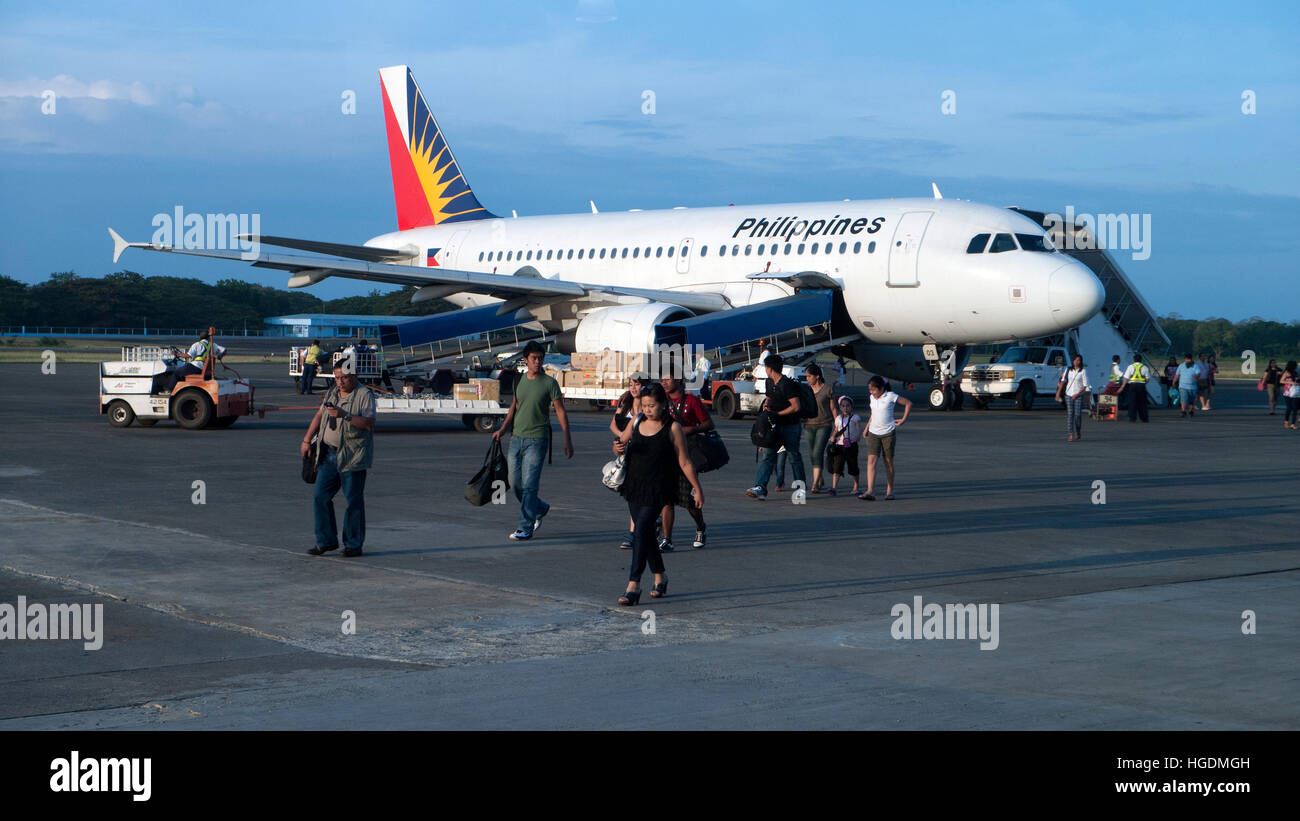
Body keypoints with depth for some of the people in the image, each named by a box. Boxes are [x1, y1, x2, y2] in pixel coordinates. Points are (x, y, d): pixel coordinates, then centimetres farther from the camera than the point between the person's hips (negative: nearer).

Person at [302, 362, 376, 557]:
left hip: (353, 457, -6)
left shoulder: (364, 395, -7)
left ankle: (353, 544, 6)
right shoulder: (331, 393, 15)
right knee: (320, 496, 3)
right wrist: (307, 440, 17)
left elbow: (369, 423, -18)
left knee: (354, 501, -3)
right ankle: (326, 541, 13)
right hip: (329, 453, 7)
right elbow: (319, 415, 23)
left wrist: (345, 415, -28)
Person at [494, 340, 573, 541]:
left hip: (537, 440, -6)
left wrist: (567, 440, -8)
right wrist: (502, 430, 12)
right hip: (517, 439, 6)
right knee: (515, 483, 9)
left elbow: (560, 411, -4)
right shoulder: (519, 381, 9)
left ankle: (525, 528, -6)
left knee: (529, 485, -10)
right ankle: (540, 509, 33)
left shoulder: (549, 383, -5)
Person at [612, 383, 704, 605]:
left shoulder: (673, 428, -7)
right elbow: (620, 445, 14)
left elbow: (684, 462, -4)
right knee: (646, 533, 12)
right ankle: (660, 575, 32)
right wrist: (619, 448, -11)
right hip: (634, 485, 6)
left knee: (642, 530, -17)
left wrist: (697, 489, -2)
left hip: (658, 489, -6)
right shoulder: (637, 422, 6)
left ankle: (634, 585, -19)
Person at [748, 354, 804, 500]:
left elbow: (796, 406, -20)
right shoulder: (770, 382, 10)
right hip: (774, 426, 7)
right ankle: (760, 488, -14)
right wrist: (766, 405, 3)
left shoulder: (787, 384, -17)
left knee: (794, 457, 6)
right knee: (767, 456, -5)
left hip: (790, 426, -7)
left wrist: (777, 414, -18)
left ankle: (801, 486, 24)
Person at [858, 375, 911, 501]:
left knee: (889, 462, 5)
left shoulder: (890, 396, -9)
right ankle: (869, 491, -18)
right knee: (871, 461, -10)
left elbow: (908, 403, -1)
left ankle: (889, 491, 15)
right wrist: (867, 427, 17)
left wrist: (903, 420, -2)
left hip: (888, 433, -4)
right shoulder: (872, 398, 7)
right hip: (873, 433, 4)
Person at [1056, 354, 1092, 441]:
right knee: (1070, 414, -4)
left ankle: (1078, 433, 19)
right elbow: (1063, 381, 8)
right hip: (1069, 394, 3)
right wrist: (1058, 392, -1)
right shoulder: (1068, 370, 8)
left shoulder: (1083, 371, -3)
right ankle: (1071, 435, -6)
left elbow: (1085, 385, -5)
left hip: (1079, 395, -3)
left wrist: (1077, 394, -13)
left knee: (1078, 414, -4)